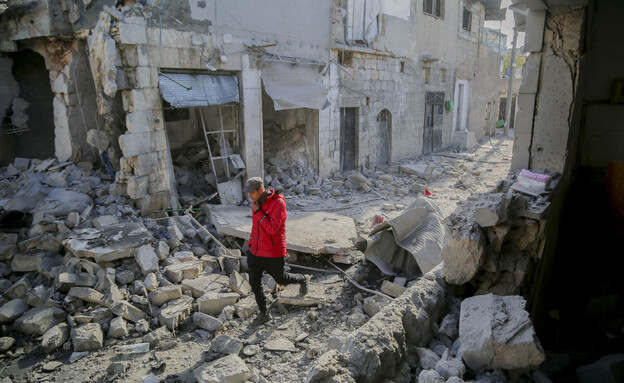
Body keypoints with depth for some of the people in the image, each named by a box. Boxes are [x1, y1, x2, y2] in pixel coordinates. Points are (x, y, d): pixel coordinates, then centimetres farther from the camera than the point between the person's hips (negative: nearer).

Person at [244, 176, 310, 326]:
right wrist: (251, 243, 20)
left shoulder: (278, 203, -23)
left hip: (273, 252, -6)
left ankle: (303, 279, 44)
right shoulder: (257, 202, 1)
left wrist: (258, 211, -24)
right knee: (254, 281, 6)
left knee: (280, 279, 13)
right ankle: (264, 314, 23)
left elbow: (272, 229, -28)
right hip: (256, 250, 6)